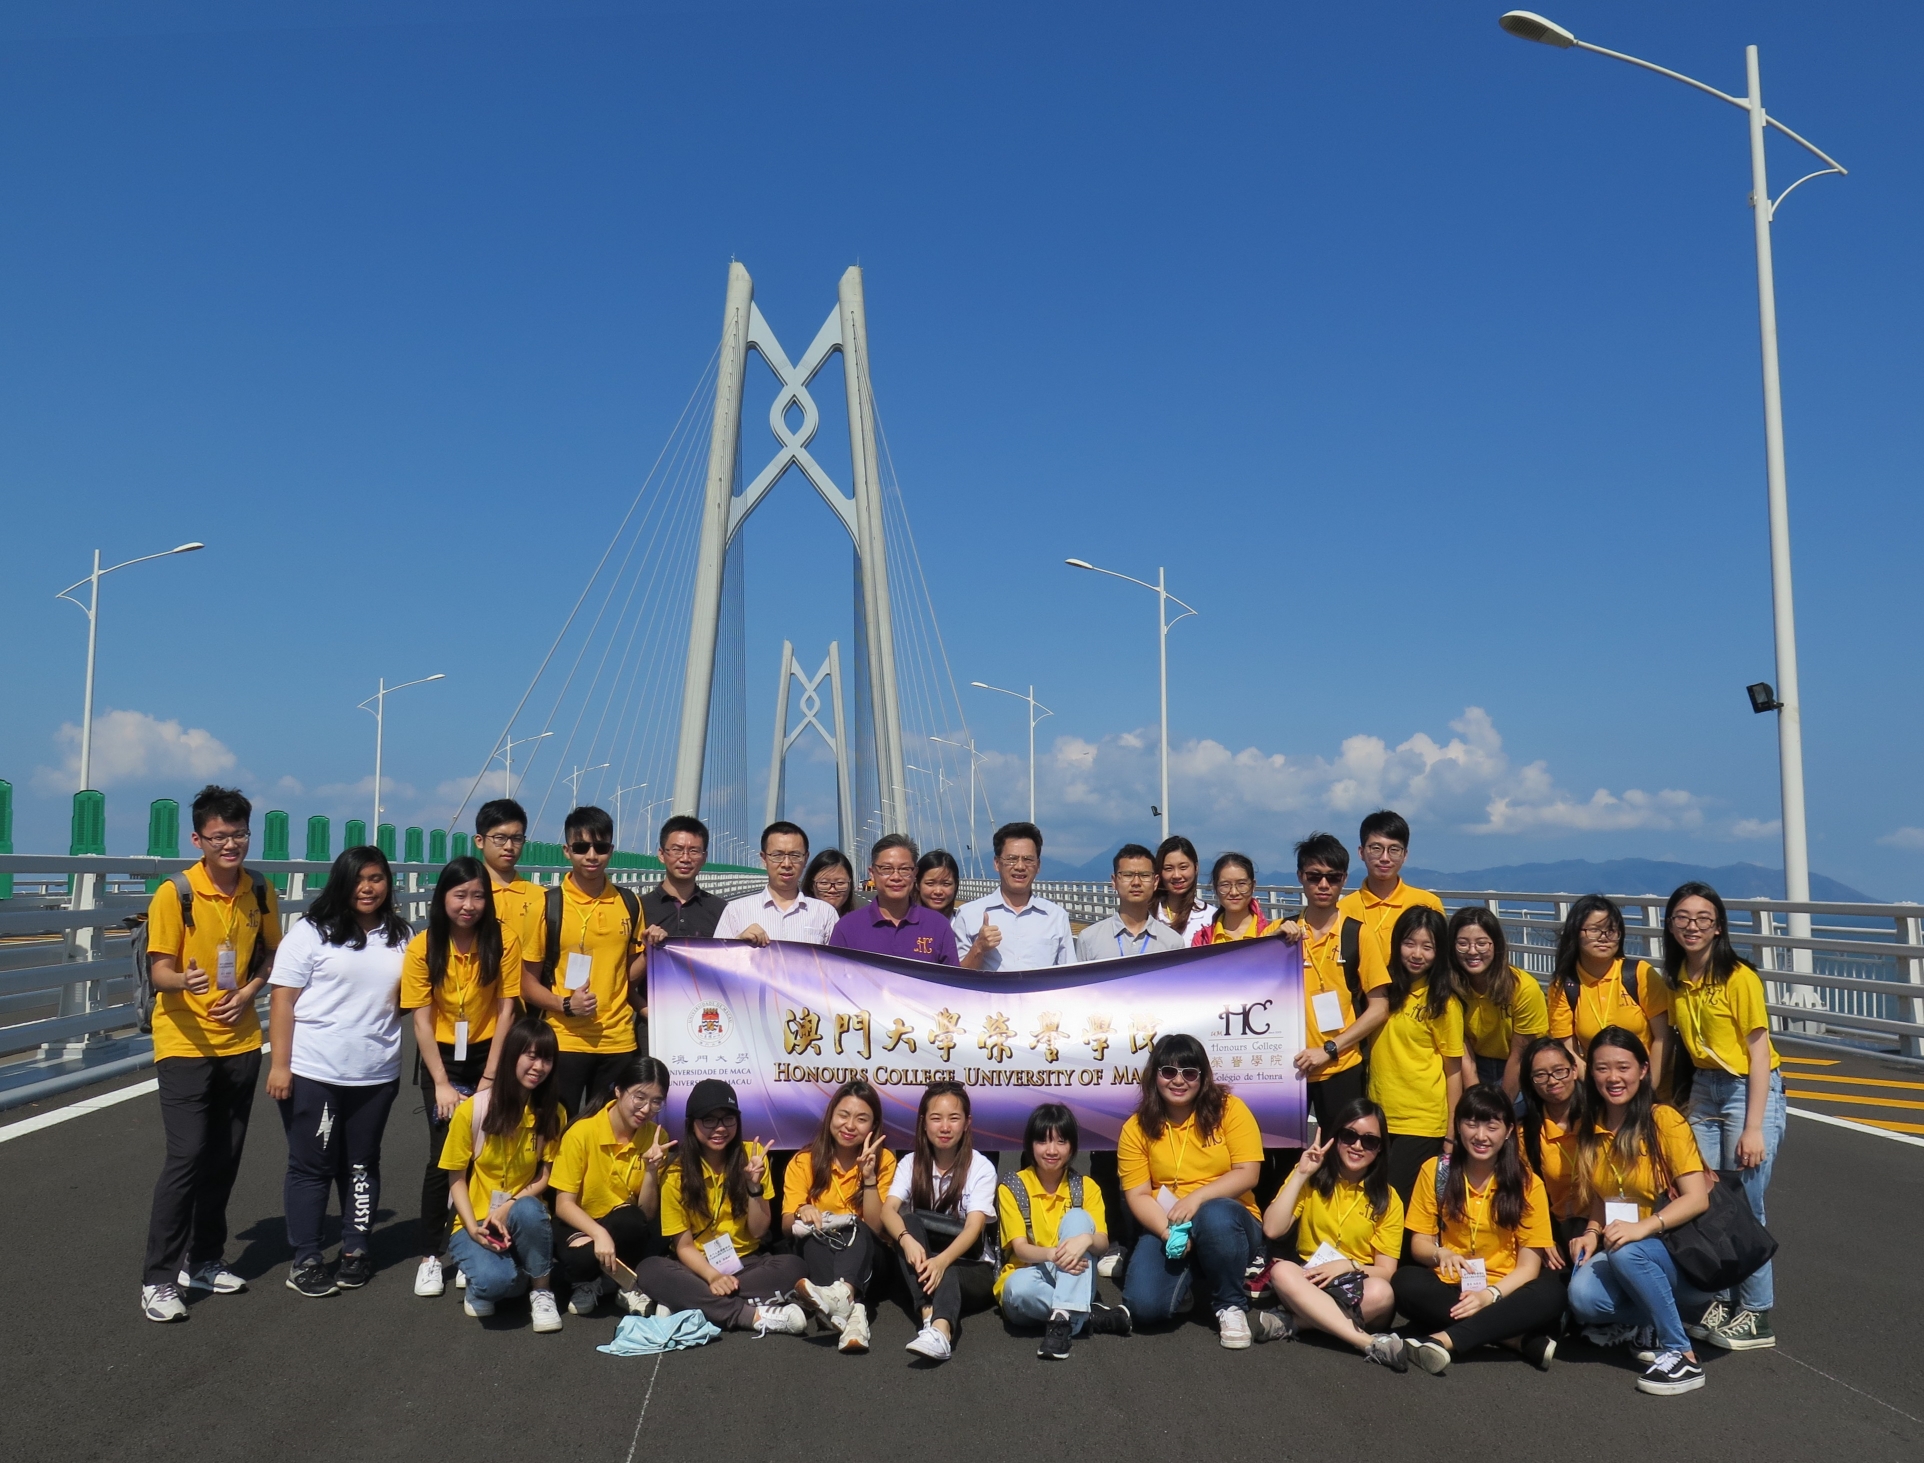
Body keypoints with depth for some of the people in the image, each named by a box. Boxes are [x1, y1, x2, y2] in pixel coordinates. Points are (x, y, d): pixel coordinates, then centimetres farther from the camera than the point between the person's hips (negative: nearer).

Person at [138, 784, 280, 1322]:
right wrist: (184, 979, -34)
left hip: (240, 1042, 5)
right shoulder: (175, 894, -11)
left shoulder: (261, 893, 2)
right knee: (187, 1155, -10)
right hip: (184, 1042, -4)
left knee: (224, 1158, 11)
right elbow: (159, 970, -11)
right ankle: (157, 1278, 2)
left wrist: (249, 991, -5)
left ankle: (203, 1261, 26)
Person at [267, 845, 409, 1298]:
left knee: (362, 1164, 12)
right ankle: (305, 1261, 15)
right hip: (313, 1072, -3)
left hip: (376, 1074, 3)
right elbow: (283, 999, -6)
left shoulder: (400, 936, 8)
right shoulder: (312, 931, -4)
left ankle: (355, 1250, 24)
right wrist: (280, 1065, -11)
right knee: (312, 1166, 5)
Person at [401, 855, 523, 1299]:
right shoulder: (423, 946, -10)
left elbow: (506, 1011, -9)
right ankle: (430, 1257, 5)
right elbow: (421, 1019, -8)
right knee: (443, 1154, -7)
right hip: (441, 1057, 0)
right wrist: (442, 1083, -12)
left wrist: (488, 1079, -10)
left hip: (489, 1052, 0)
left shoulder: (504, 939, -11)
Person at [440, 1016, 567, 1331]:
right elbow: (456, 1179, -4)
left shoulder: (553, 1113, -4)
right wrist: (473, 1228, -18)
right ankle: (482, 1286, 7)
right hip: (475, 1222, -2)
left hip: (522, 1219, 2)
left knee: (529, 1210, -36)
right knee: (495, 1280, -32)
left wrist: (509, 1207, -19)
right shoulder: (471, 1110, -12)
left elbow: (545, 1177, -1)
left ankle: (541, 1291, -10)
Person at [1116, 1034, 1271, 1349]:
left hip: (1229, 1221, -2)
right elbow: (1137, 1195, -4)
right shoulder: (1137, 1128, 0)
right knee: (1144, 1305, -23)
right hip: (1166, 1229, 2)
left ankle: (1232, 1307, -12)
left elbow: (1247, 1173, -11)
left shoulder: (1228, 1108, -5)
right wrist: (1169, 1233, -22)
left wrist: (1196, 1197, -23)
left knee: (1215, 1216, -38)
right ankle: (1190, 1279, 13)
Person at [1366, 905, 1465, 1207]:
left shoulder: (1443, 1002, -7)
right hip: (1379, 1116, 4)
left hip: (1422, 1123, -4)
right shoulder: (1384, 988, 4)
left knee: (1398, 1204, -4)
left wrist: (1451, 1135, -7)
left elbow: (1454, 1070, -6)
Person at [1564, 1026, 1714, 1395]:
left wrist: (1644, 1226, -32)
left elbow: (1698, 1197, -18)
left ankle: (1681, 1355, -19)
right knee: (1583, 1296, -28)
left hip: (1680, 1252, -4)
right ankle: (1656, 1324, 2)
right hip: (1619, 1253, 4)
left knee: (1626, 1252, -37)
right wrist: (1592, 1233, -8)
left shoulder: (1664, 1120, -11)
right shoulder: (1591, 1131, 6)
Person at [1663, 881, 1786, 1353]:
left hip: (1748, 1090, -6)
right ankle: (1721, 1300, 20)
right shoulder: (1677, 980, 5)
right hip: (1702, 1090, 6)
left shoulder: (1739, 978, -15)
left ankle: (1756, 1315, 12)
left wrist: (1753, 1128, -16)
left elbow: (1759, 1054, -14)